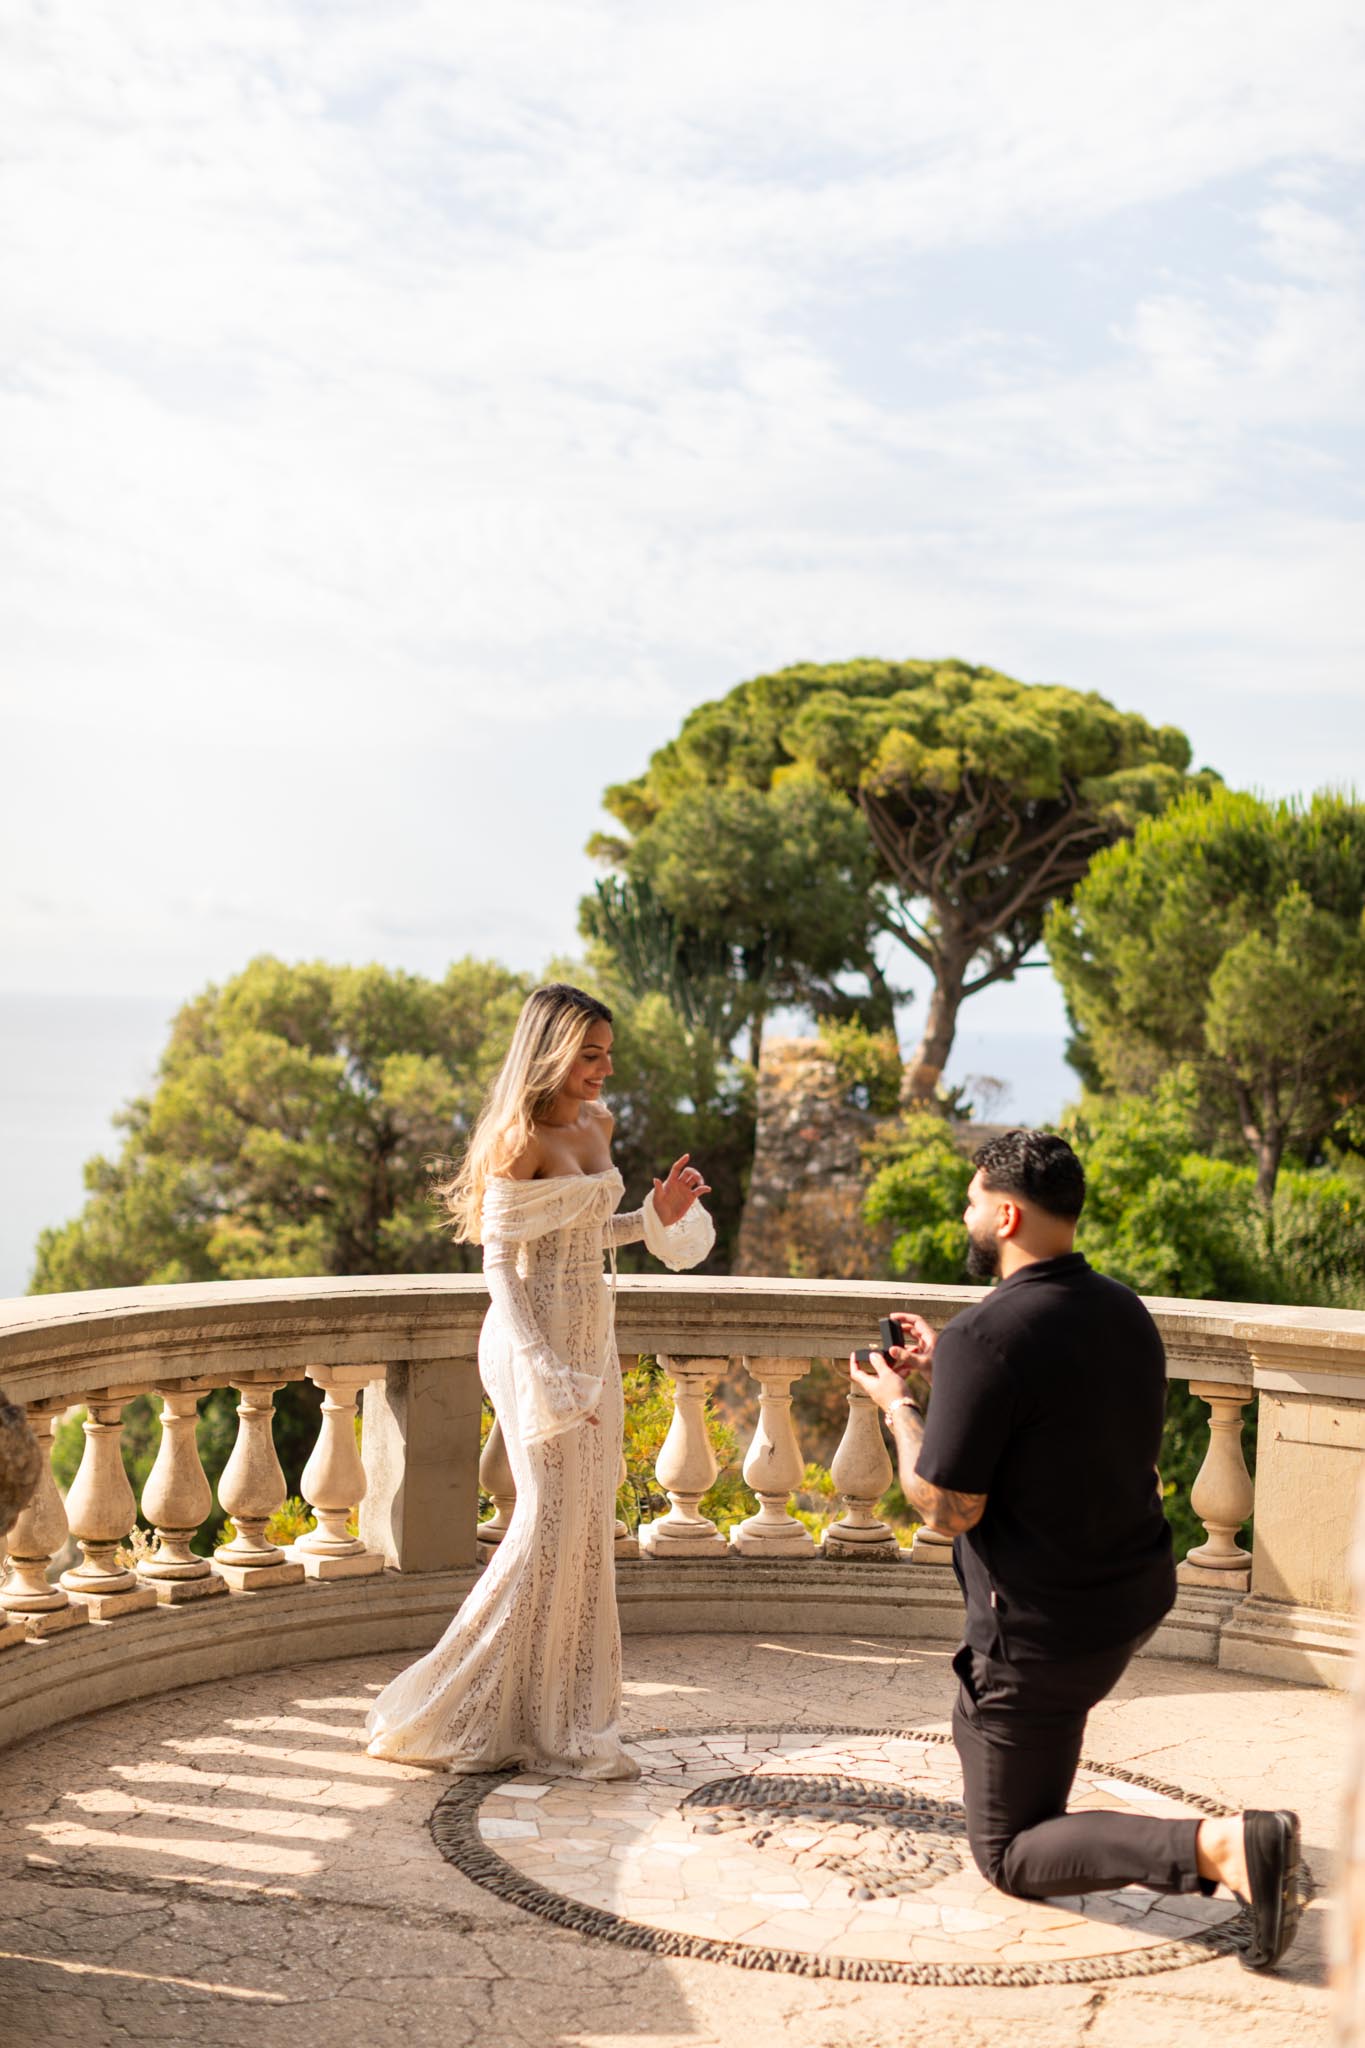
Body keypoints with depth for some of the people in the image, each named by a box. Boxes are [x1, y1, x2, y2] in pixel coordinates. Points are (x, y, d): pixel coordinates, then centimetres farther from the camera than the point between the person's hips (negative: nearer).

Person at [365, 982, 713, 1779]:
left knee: (589, 1526, 9)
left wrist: (655, 1219, 6)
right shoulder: (519, 1140, -14)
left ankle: (562, 1720, 18)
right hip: (536, 1337, -8)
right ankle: (449, 1709, 7)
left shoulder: (597, 1125, 10)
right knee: (550, 1524, -6)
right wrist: (541, 1371, -22)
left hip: (594, 1338, 8)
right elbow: (500, 1261, -16)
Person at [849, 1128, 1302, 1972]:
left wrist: (900, 1406, -5)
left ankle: (1219, 1847, -16)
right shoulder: (1126, 1311, 1)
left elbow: (948, 1509, -22)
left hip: (1044, 1632, -8)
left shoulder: (984, 1337, -26)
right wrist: (944, 1379, 18)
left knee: (1009, 1858, 5)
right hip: (1136, 1594, 8)